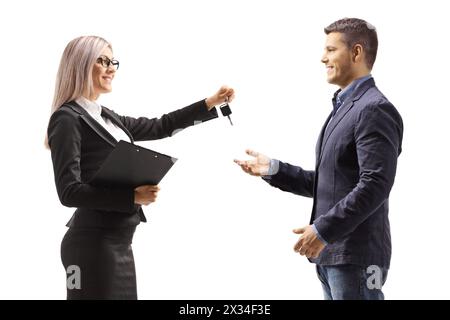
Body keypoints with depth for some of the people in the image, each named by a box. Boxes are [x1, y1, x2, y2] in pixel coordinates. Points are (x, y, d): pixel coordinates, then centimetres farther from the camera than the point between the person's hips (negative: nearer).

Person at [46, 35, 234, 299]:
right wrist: (132, 196, -24)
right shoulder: (67, 119, -9)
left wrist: (210, 104, 22)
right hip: (94, 242, -9)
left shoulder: (106, 117, 16)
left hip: (119, 242, 9)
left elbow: (159, 127, 26)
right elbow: (69, 192, -18)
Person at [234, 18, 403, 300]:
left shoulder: (375, 109, -13)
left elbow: (375, 184, -22)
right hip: (331, 254, 9)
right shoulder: (343, 107, 17)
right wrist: (273, 170, 8)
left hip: (356, 257, -9)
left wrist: (323, 229, -22)